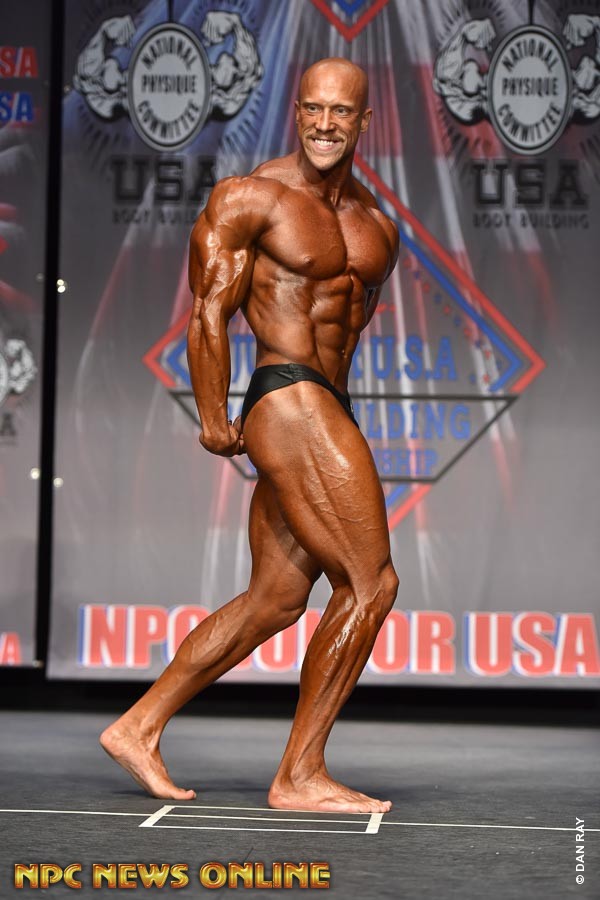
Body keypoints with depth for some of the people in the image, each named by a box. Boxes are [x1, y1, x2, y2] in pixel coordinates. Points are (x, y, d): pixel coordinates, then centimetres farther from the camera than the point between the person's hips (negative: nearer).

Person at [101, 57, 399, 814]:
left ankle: (139, 728, 20)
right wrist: (213, 420, -6)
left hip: (326, 410, 8)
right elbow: (208, 312, -6)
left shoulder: (377, 229, 17)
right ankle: (300, 776, -4)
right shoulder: (249, 198, -4)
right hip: (289, 403, -8)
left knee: (275, 600, 10)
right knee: (369, 584, -11)